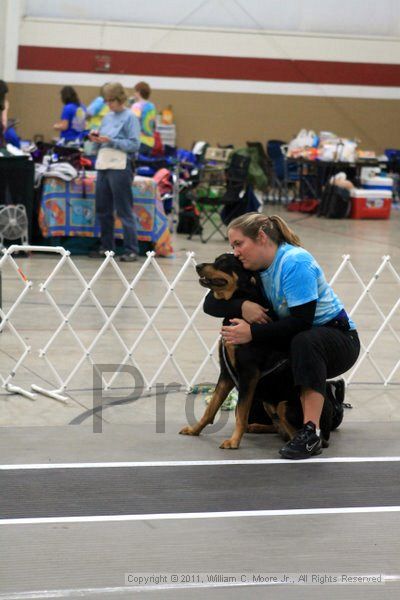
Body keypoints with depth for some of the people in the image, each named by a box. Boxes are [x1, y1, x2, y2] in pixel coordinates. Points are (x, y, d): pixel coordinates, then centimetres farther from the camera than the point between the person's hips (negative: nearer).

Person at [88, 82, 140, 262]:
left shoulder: (130, 118, -4)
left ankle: (131, 250, -2)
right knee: (103, 209, 11)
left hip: (120, 167, -7)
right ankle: (107, 246, 21)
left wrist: (110, 141, -17)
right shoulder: (107, 117, 16)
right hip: (103, 165, 7)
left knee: (124, 210, -5)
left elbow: (134, 145, -12)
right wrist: (96, 139, 1)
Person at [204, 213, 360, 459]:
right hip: (293, 344, 9)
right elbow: (211, 304, -5)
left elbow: (301, 321, -29)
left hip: (337, 340, -9)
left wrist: (253, 333, -31)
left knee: (304, 342, -38)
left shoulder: (295, 262, -23)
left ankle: (311, 432, -41)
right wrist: (242, 306, -25)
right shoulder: (254, 268, -1)